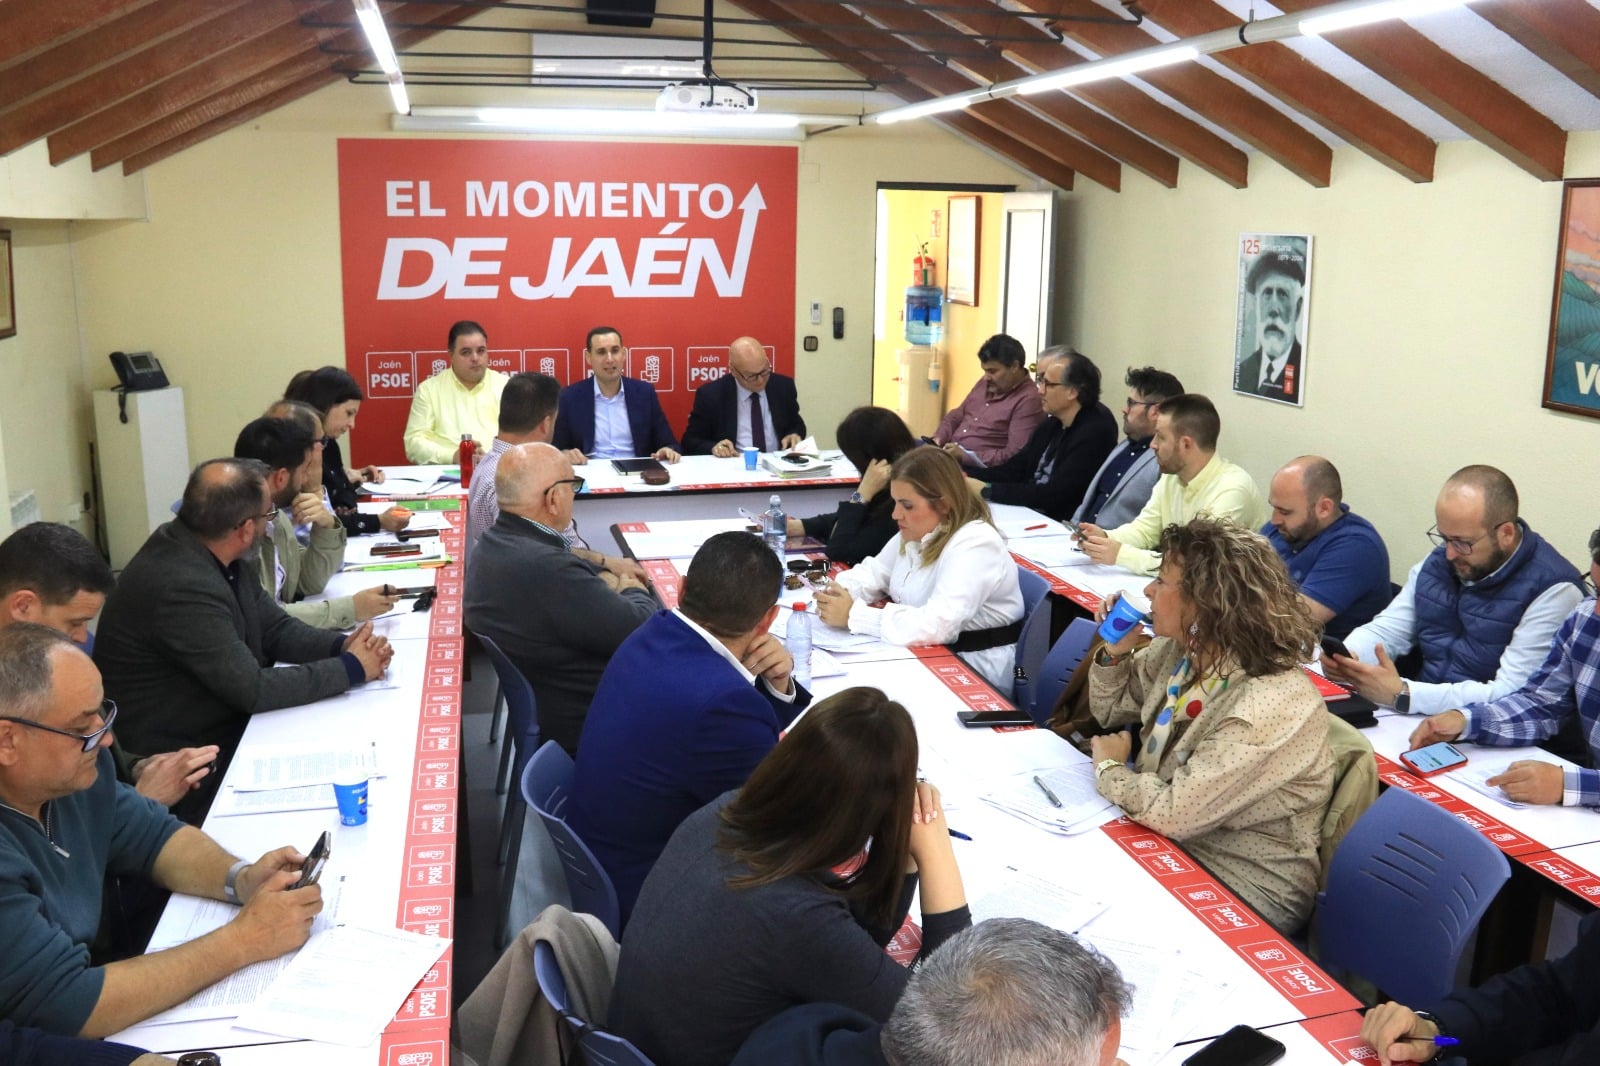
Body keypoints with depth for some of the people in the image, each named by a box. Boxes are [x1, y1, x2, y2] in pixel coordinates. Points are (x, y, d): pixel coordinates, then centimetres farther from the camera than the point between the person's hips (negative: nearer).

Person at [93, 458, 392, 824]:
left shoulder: (206, 550, -1)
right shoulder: (182, 587, -29)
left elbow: (275, 628, 7)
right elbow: (254, 690, -26)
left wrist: (342, 646, -10)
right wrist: (350, 668, -17)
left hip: (224, 726, 8)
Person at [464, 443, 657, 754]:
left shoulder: (495, 542, -3)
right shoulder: (549, 571, -34)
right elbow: (641, 632, -25)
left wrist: (603, 572, 3)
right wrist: (635, 592, -5)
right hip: (585, 725, -9)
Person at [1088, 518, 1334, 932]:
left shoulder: (1269, 707, -30)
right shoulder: (1180, 651, -4)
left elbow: (1175, 814, -29)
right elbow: (1112, 711, 14)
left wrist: (1109, 767, -11)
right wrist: (1116, 652, -5)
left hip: (1240, 894, -7)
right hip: (1172, 843, 7)